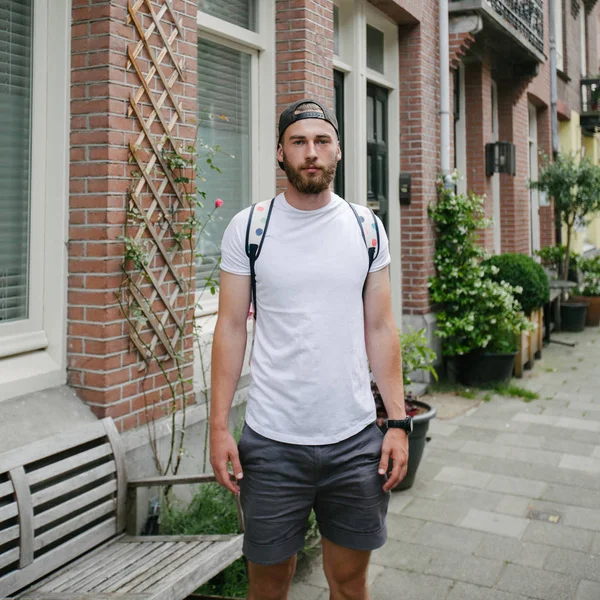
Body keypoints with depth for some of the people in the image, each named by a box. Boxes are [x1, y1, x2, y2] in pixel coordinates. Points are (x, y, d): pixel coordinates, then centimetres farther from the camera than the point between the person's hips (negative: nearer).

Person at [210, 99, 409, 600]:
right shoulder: (248, 228, -1)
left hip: (356, 440, 2)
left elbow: (380, 329, 6)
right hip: (271, 442, -1)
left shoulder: (367, 229, 4)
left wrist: (398, 422, -1)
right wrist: (219, 426, -5)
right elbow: (231, 328, 0)